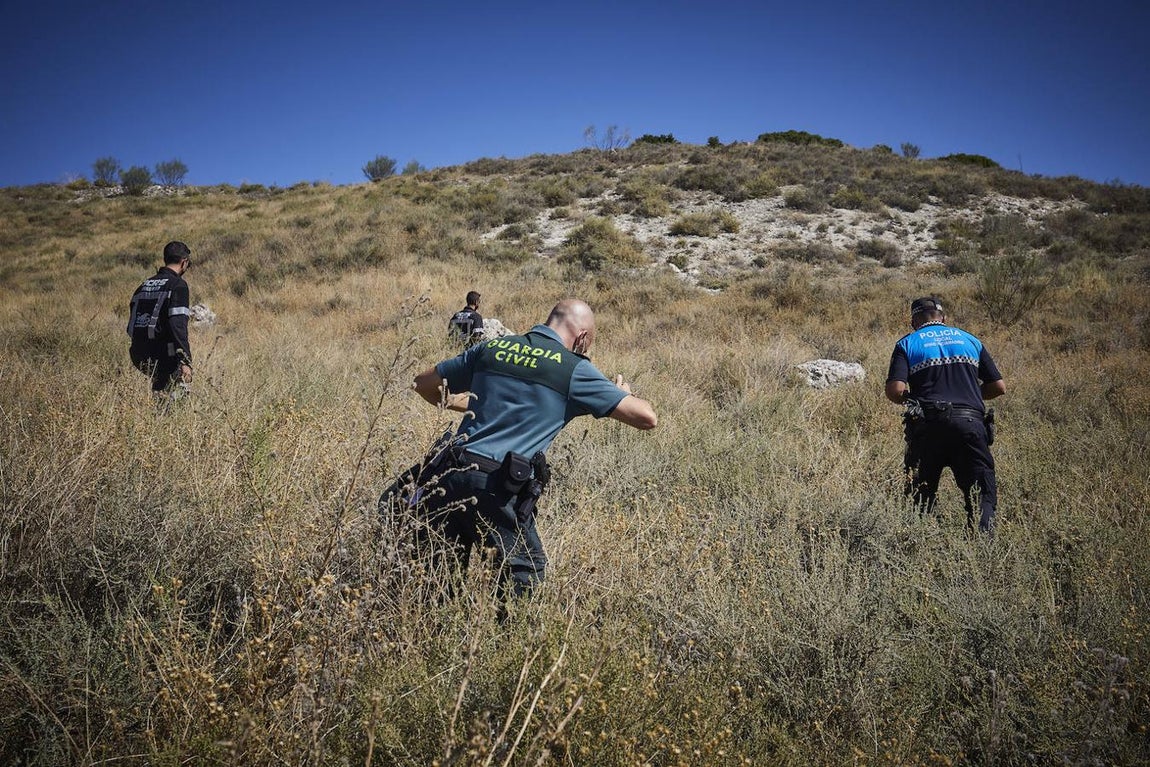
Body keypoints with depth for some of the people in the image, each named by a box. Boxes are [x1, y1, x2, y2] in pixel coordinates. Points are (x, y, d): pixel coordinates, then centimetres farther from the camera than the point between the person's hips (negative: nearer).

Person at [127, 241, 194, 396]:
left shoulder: (143, 285, 16)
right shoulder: (178, 285, -8)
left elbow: (131, 327, 17)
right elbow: (178, 325, -20)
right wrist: (186, 361, -22)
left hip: (139, 358, 8)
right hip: (163, 358, -8)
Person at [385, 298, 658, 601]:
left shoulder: (492, 348, 14)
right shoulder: (573, 369, 0)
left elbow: (424, 383, 23)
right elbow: (647, 418, 1)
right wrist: (623, 394, 22)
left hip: (448, 474, 5)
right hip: (498, 487, -5)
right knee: (526, 571, 12)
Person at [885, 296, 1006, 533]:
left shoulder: (907, 344, 9)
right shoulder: (970, 340, 19)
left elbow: (895, 391, -6)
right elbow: (999, 387, 16)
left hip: (928, 426, -1)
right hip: (970, 423, 1)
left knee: (920, 496, 12)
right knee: (982, 495, 4)